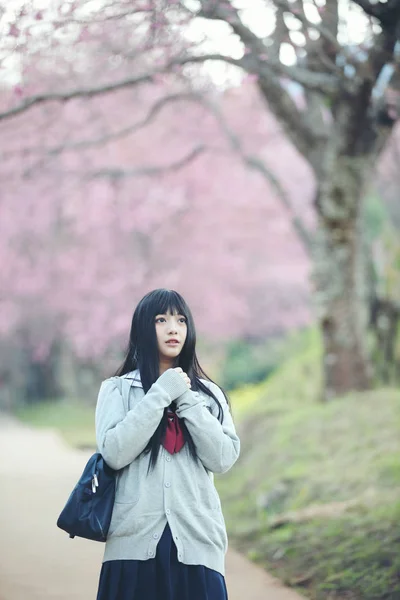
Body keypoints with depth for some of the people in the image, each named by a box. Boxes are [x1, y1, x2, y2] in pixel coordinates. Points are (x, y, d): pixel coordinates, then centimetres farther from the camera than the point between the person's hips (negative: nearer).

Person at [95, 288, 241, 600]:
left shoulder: (209, 393, 11)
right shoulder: (118, 389, 5)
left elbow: (223, 458, -2)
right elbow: (114, 453, -9)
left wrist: (187, 399, -6)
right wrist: (160, 395, -9)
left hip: (196, 542, 2)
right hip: (136, 543, -1)